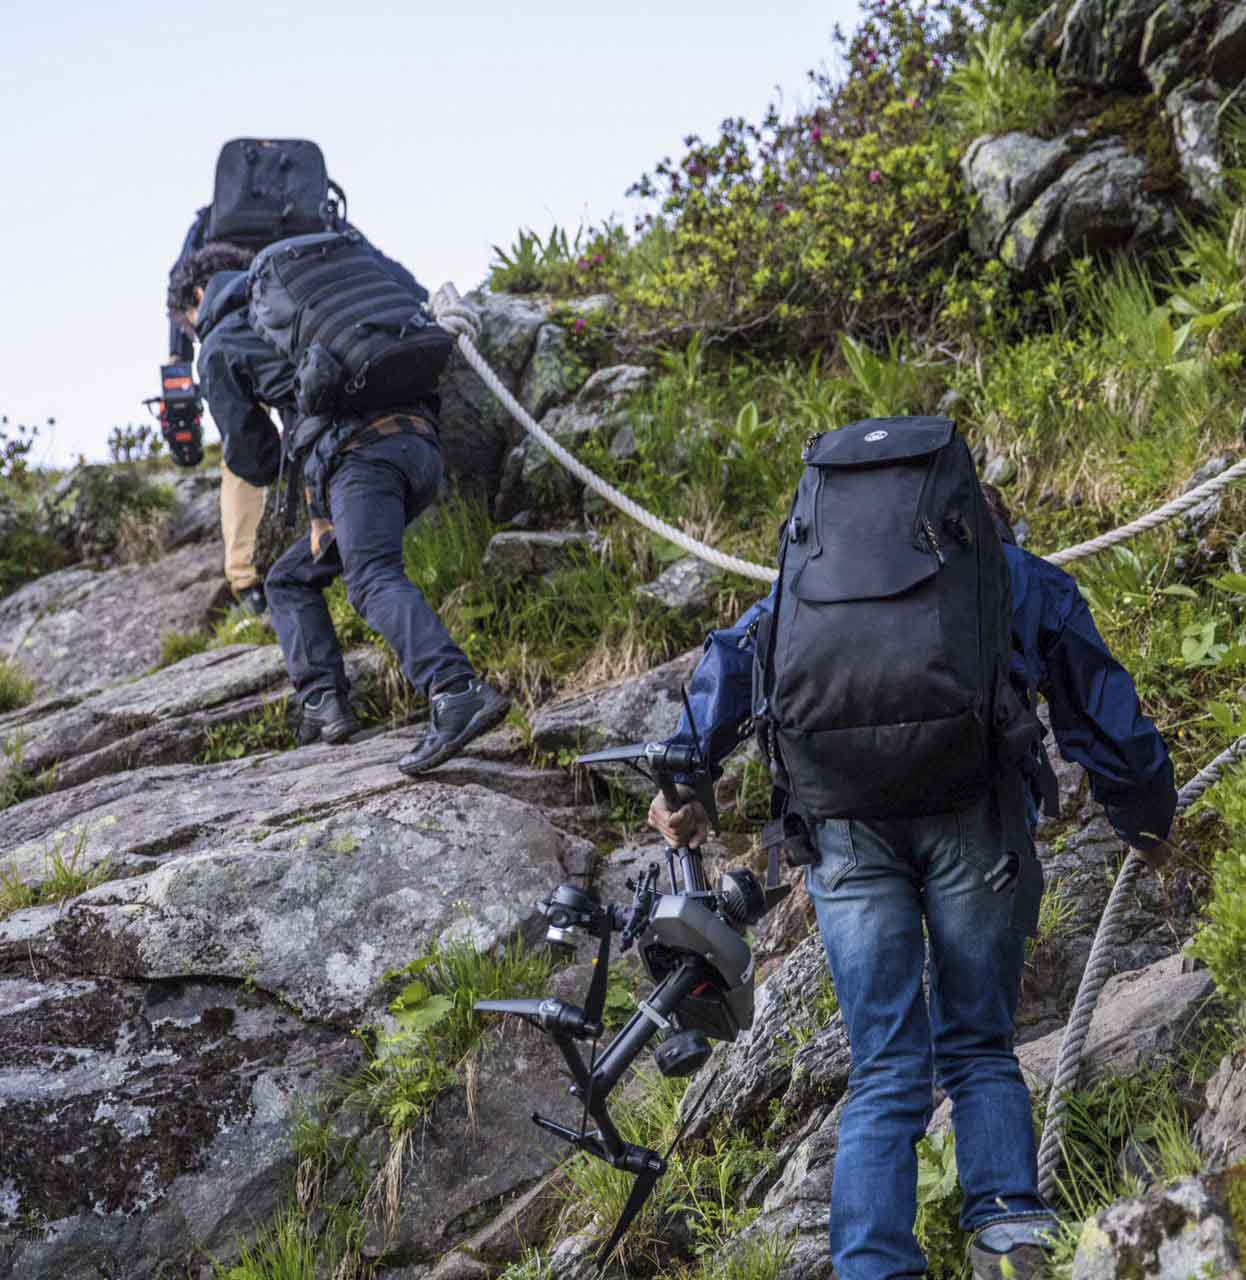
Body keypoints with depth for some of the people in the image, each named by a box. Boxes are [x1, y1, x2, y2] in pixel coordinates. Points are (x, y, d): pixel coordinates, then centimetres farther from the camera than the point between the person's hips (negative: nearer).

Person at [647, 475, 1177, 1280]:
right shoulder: (1034, 581, 25)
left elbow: (737, 654, 15)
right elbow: (1106, 720, 27)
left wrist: (687, 775, 12)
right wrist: (1148, 828, 40)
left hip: (845, 817, 1)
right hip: (972, 809, -1)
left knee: (886, 1075, 4)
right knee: (982, 1049, 14)